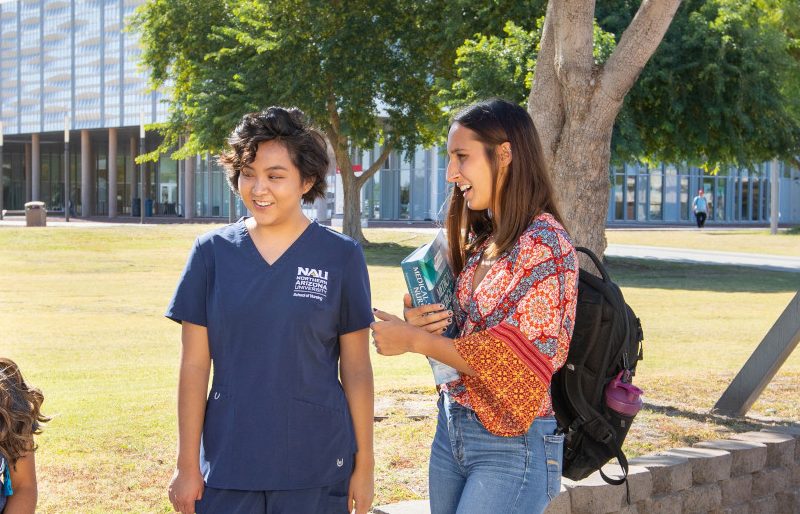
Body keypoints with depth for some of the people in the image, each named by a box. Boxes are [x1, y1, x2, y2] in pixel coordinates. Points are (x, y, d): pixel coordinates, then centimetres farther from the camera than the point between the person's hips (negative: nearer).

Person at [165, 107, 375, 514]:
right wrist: (187, 465, 0)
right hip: (227, 467, 1)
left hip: (316, 469, -1)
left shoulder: (341, 256, -1)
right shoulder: (212, 252, 1)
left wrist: (364, 465, 2)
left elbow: (356, 369, 2)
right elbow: (195, 365, 2)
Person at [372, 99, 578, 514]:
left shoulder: (544, 242, -15)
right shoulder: (480, 242, 10)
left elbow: (516, 355, -19)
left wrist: (414, 340, -13)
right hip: (452, 432, 8)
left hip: (513, 445, -8)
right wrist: (426, 323, -4)